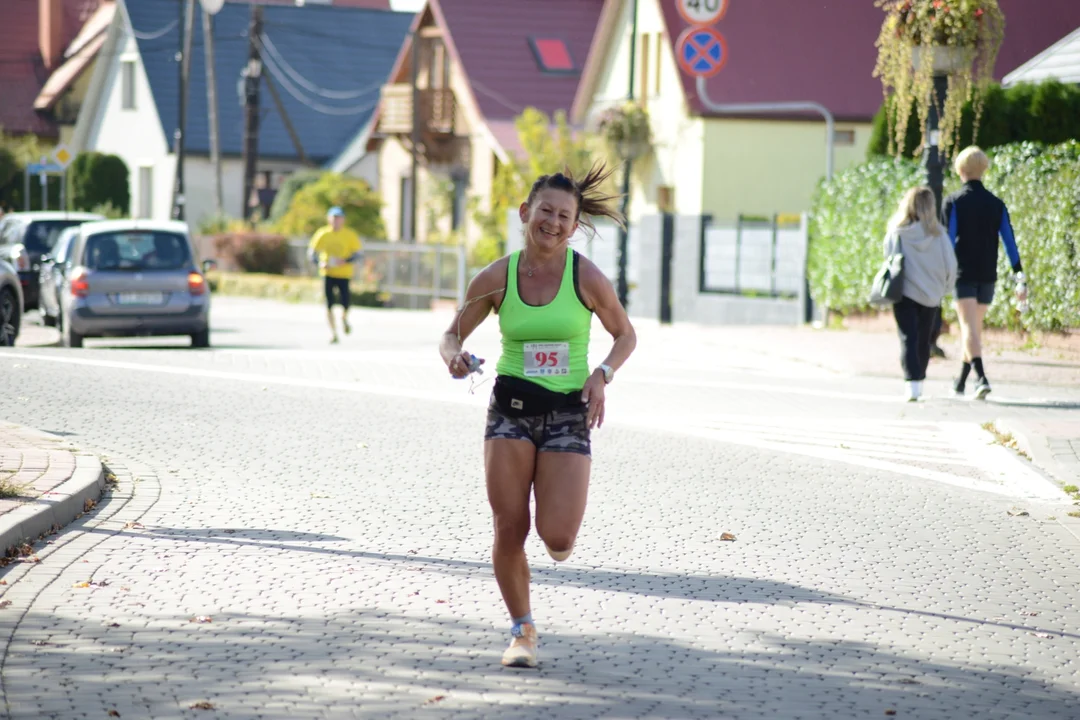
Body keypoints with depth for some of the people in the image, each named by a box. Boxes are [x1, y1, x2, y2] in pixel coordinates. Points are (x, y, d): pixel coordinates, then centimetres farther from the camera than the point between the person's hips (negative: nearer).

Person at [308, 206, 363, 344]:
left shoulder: (350, 235, -3)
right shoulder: (322, 234, 0)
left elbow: (359, 252, -1)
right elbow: (312, 251, 7)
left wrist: (345, 261, -17)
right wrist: (320, 263, -12)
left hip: (344, 274, -1)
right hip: (327, 273, 1)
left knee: (345, 303, -9)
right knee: (329, 304, -3)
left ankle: (344, 319, 27)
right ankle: (333, 332, 10)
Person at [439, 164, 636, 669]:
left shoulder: (586, 277, -6)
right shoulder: (496, 278, -3)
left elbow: (625, 335, 7)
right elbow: (452, 335, 7)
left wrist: (602, 374, -10)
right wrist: (454, 356, -15)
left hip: (569, 414, -1)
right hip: (511, 409, 1)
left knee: (557, 537, -11)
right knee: (509, 528, -5)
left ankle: (562, 529, 29)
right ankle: (522, 631, 16)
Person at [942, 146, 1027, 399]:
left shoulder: (953, 202, -4)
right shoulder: (996, 204, 6)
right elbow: (1009, 242, 2)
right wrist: (1020, 279, 2)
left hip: (963, 274, -4)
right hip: (987, 275, 4)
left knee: (969, 327, -10)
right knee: (975, 327, 17)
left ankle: (981, 377, -29)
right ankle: (961, 381, 28)